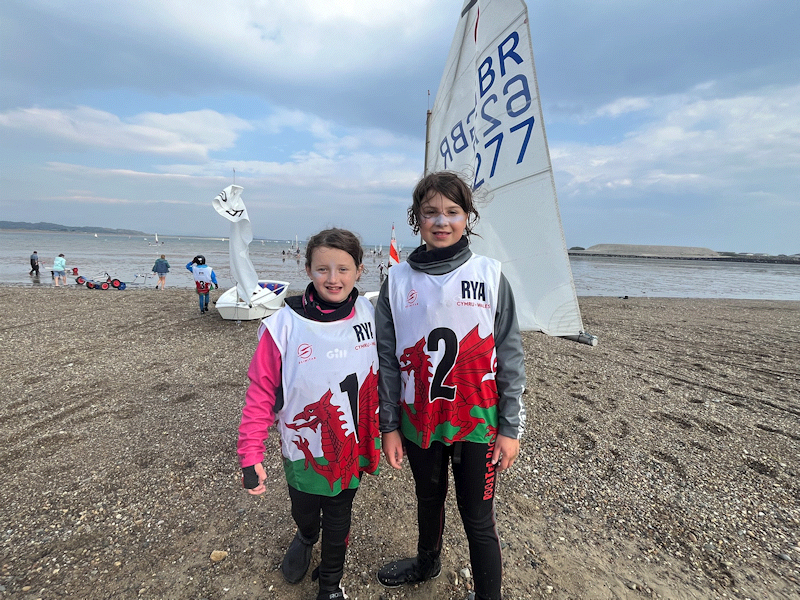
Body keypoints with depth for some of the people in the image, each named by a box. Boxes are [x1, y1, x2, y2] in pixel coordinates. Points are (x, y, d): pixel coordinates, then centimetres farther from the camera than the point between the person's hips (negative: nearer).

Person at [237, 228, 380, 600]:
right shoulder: (284, 325, -21)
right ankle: (306, 536, 64)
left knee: (338, 521, 21)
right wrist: (250, 455, -13)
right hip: (303, 452, 0)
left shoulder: (369, 316, -12)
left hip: (351, 450, 1)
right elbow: (261, 393, -14)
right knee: (303, 512, 27)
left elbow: (380, 378, 0)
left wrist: (381, 431, 7)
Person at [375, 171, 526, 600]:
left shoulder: (490, 275, -6)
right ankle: (427, 563, 53)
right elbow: (387, 360, 0)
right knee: (428, 500, 24)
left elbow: (509, 356, -4)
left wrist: (511, 427, -4)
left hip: (476, 421, -2)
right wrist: (388, 426, 1)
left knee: (477, 519, 9)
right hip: (418, 421, 2)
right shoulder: (398, 280, -3)